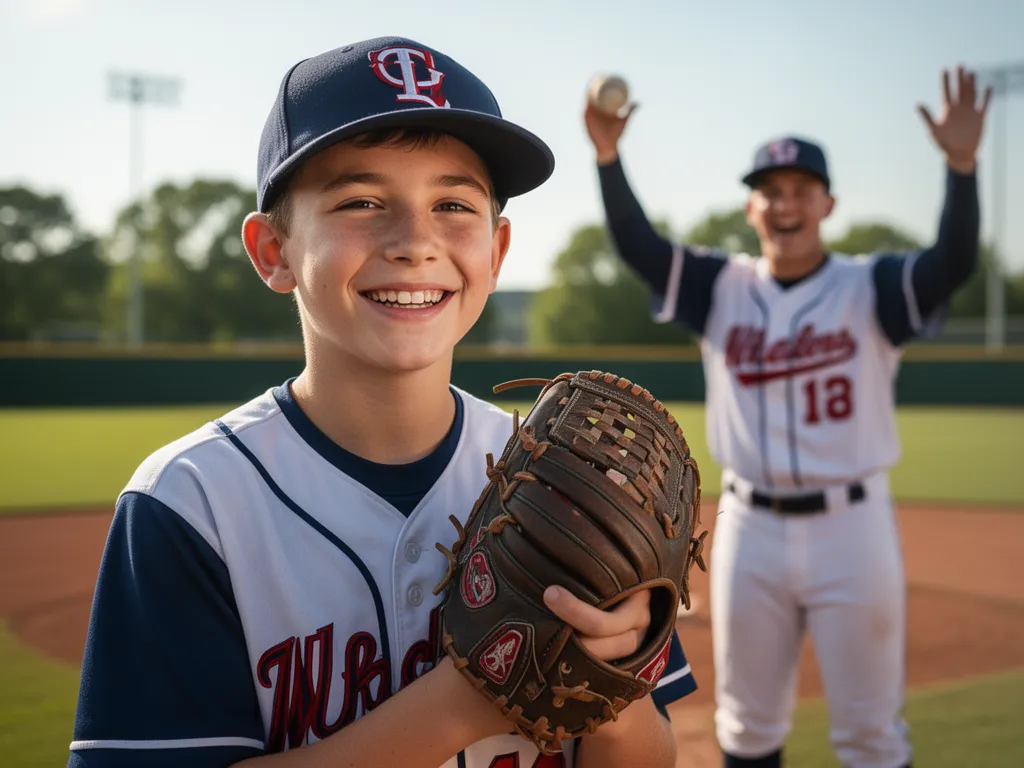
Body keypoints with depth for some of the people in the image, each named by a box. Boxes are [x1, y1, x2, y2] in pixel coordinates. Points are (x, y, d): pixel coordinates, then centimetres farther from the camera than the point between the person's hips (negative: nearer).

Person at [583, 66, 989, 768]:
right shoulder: (722, 288, 3)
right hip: (749, 527, 3)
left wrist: (961, 163, -35)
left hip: (851, 526, -2)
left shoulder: (869, 287, -4)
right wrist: (608, 156, -21)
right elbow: (639, 246, -8)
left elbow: (954, 263, -20)